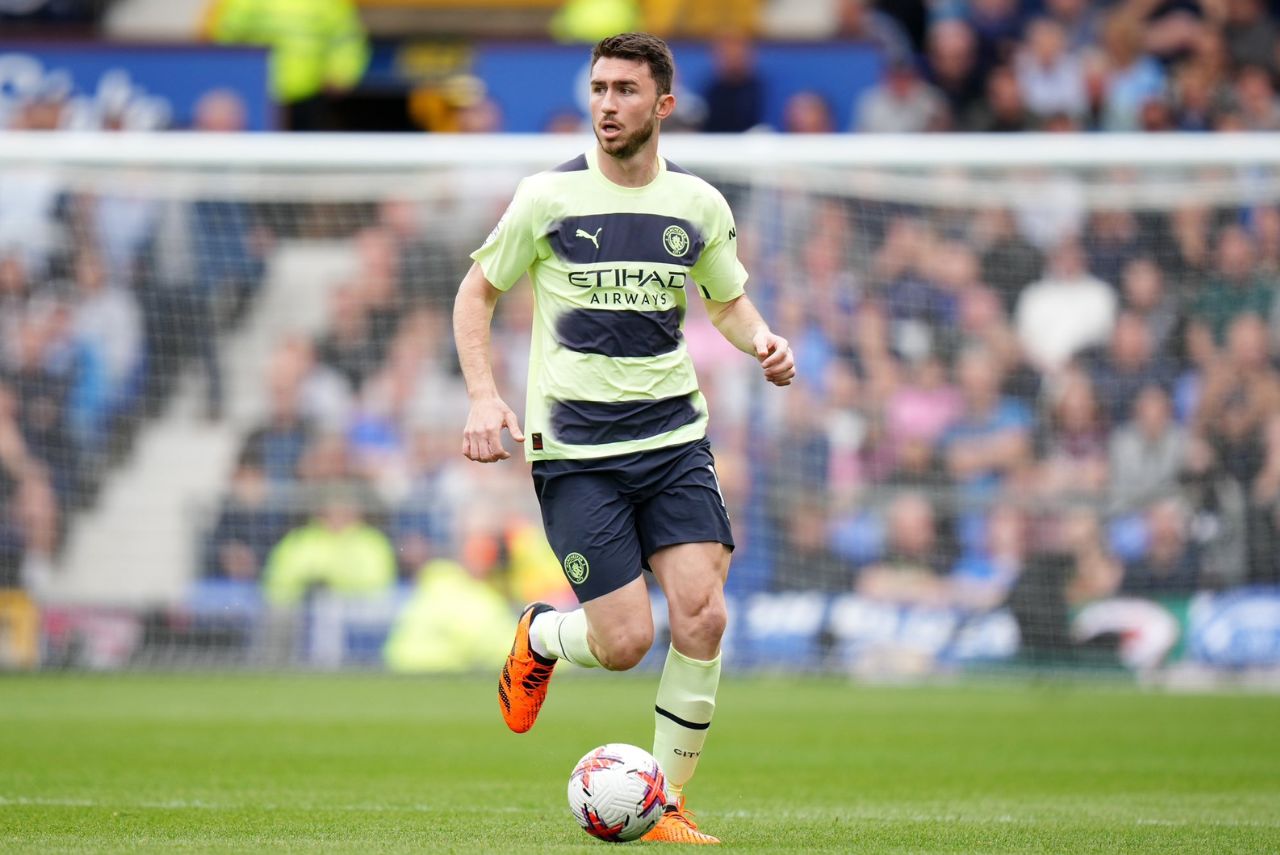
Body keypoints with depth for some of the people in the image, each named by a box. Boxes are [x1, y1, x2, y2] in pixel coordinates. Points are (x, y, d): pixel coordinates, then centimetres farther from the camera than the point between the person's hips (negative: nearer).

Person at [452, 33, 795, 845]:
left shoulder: (699, 206, 5)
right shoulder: (549, 198, -4)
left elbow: (728, 301, 21)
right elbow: (476, 293, 6)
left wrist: (764, 339, -2)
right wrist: (484, 396, -9)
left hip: (673, 436, 3)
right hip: (574, 448, -3)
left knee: (702, 617, -14)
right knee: (625, 642, -10)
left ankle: (666, 802, 3)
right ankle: (539, 635, 27)